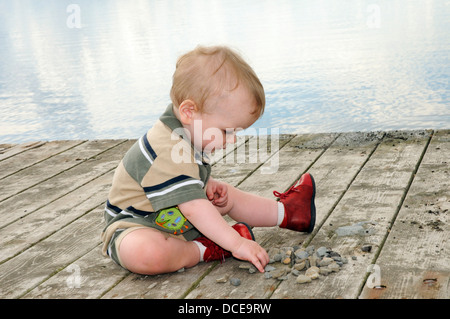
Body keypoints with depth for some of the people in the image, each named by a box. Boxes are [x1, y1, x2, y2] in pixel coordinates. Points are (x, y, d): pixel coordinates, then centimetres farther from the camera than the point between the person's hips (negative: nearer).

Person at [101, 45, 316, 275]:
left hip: (176, 219, 10)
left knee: (228, 197, 15)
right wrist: (236, 244, -33)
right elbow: (194, 208, -36)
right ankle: (204, 250, -24)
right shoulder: (168, 153, -35)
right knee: (142, 253, -42)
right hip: (136, 226, -10)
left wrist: (209, 185, 1)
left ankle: (285, 212, 32)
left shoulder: (188, 134, -1)